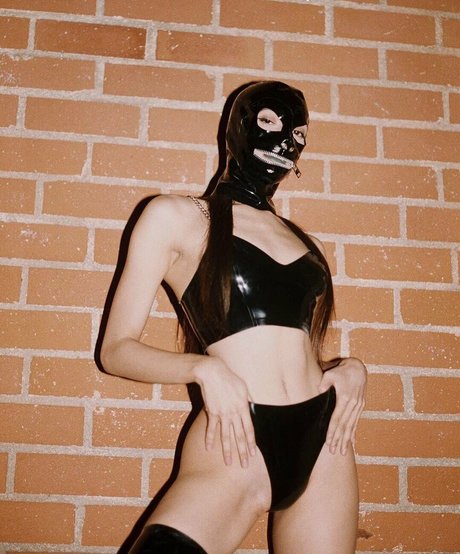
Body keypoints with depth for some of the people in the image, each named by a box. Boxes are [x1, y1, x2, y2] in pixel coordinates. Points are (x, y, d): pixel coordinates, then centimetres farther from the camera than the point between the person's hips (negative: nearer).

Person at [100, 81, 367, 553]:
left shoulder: (303, 242, 17)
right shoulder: (175, 215, 3)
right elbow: (117, 349, 0)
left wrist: (350, 368, 4)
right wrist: (203, 368, -17)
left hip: (322, 442, 5)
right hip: (236, 445, -5)